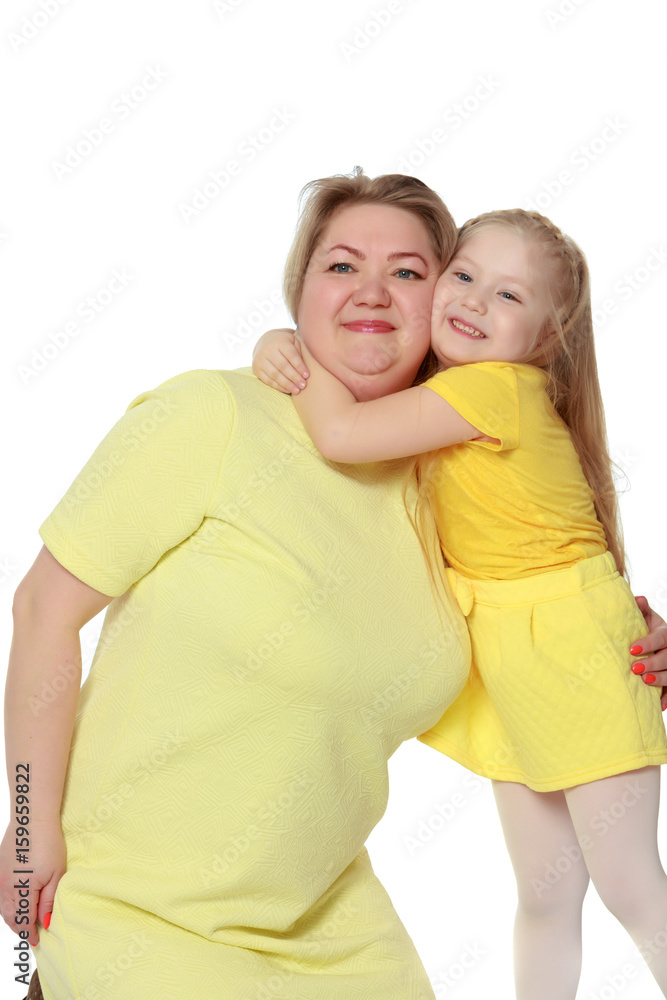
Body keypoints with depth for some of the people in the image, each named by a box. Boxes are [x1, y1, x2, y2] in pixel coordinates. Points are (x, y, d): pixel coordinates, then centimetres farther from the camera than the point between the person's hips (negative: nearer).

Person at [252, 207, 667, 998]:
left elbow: (340, 434, -29)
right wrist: (279, 347, -7)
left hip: (571, 647, -7)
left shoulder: (495, 385, -22)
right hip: (502, 659, 8)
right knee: (544, 896, 15)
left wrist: (299, 344, -13)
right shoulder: (444, 388, 3)